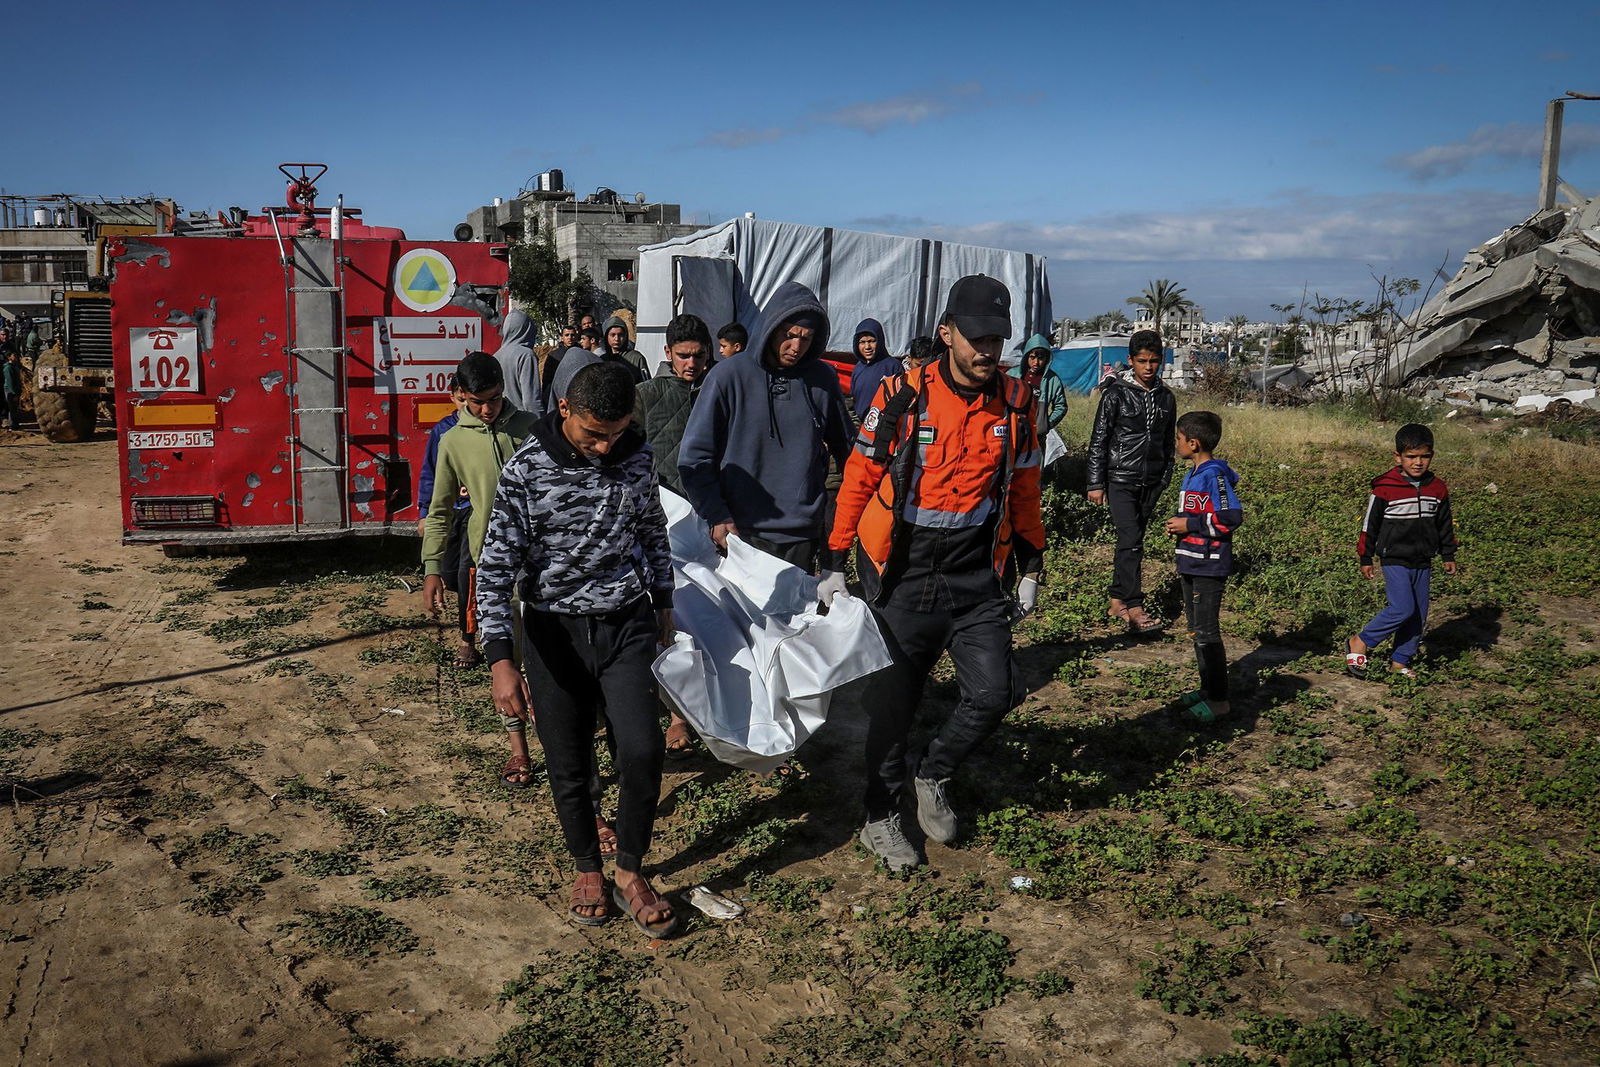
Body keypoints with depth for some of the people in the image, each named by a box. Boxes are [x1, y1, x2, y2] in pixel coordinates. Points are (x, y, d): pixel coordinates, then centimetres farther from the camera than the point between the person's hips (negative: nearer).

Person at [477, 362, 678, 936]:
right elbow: (496, 567, -13)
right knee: (568, 766, 8)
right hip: (555, 632, -1)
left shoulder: (637, 457, -3)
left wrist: (663, 603, 21)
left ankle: (630, 873, 10)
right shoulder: (528, 469, -14)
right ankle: (587, 868, 33)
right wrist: (501, 660, -20)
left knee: (642, 750, -12)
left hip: (626, 626, 2)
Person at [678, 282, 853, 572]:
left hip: (802, 537, 3)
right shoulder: (729, 376, -5)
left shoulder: (823, 379, 4)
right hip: (741, 533, -2)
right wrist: (716, 515, -11)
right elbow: (694, 456, -3)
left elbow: (846, 449, 16)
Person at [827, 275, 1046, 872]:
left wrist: (1031, 569, 13)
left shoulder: (1017, 403, 0)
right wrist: (835, 564, -2)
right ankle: (880, 819, 26)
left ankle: (934, 776, 25)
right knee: (893, 704, 6)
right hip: (902, 576, -3)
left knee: (994, 694, -4)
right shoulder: (902, 396, -10)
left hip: (975, 576, 3)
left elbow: (1024, 491, 12)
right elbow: (858, 480, -3)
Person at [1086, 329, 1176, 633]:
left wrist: (1164, 482, 14)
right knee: (1131, 541, -14)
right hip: (1121, 479, -5)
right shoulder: (1116, 394, -5)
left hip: (1151, 483, 5)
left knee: (1131, 542, 10)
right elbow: (1098, 440, -5)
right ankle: (1135, 609, -17)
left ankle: (1117, 601, 19)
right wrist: (1096, 484, -8)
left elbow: (1168, 443, 18)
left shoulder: (1166, 398, 10)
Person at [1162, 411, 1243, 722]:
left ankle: (1218, 699, 2)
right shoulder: (1192, 474, 14)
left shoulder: (1214, 475, -16)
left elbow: (1231, 518, -23)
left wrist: (1189, 525, -18)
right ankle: (1207, 689, 26)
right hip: (1191, 564, 10)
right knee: (1195, 629, 16)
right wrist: (1178, 524, 7)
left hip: (1209, 567, -10)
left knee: (1206, 631, -6)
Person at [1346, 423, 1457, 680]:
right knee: (1403, 609, -17)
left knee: (1419, 615, 7)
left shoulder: (1437, 488, 4)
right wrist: (1366, 559, -2)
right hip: (1395, 560, -6)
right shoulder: (1385, 489, -12)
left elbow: (1445, 524, 16)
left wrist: (1448, 556, 17)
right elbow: (1370, 524, -5)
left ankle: (1400, 661, 20)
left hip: (1423, 562, 6)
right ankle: (1360, 643, -1)